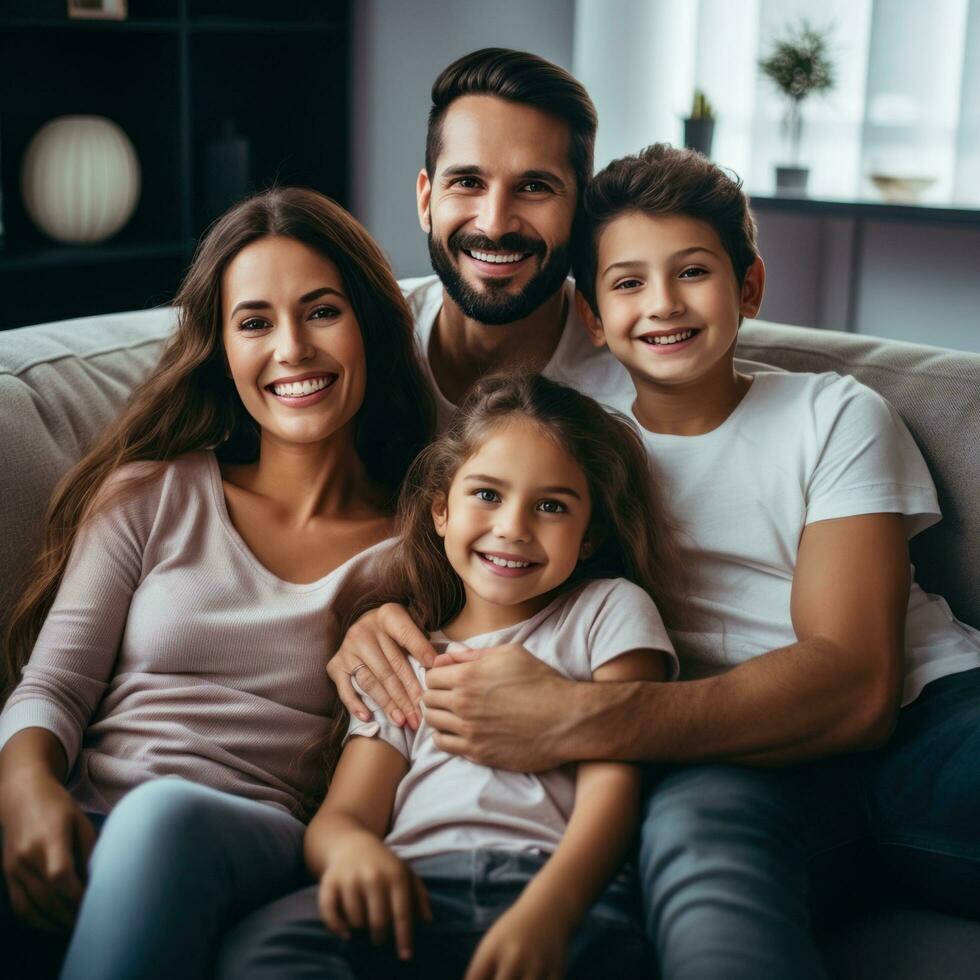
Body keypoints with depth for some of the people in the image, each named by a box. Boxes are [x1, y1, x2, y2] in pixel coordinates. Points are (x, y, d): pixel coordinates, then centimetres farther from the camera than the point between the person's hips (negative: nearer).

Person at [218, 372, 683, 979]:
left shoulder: (611, 611, 17)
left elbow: (612, 782, 1)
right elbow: (344, 812, 13)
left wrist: (546, 912, -21)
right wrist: (352, 848, -16)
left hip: (564, 891, -2)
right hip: (417, 889, 3)